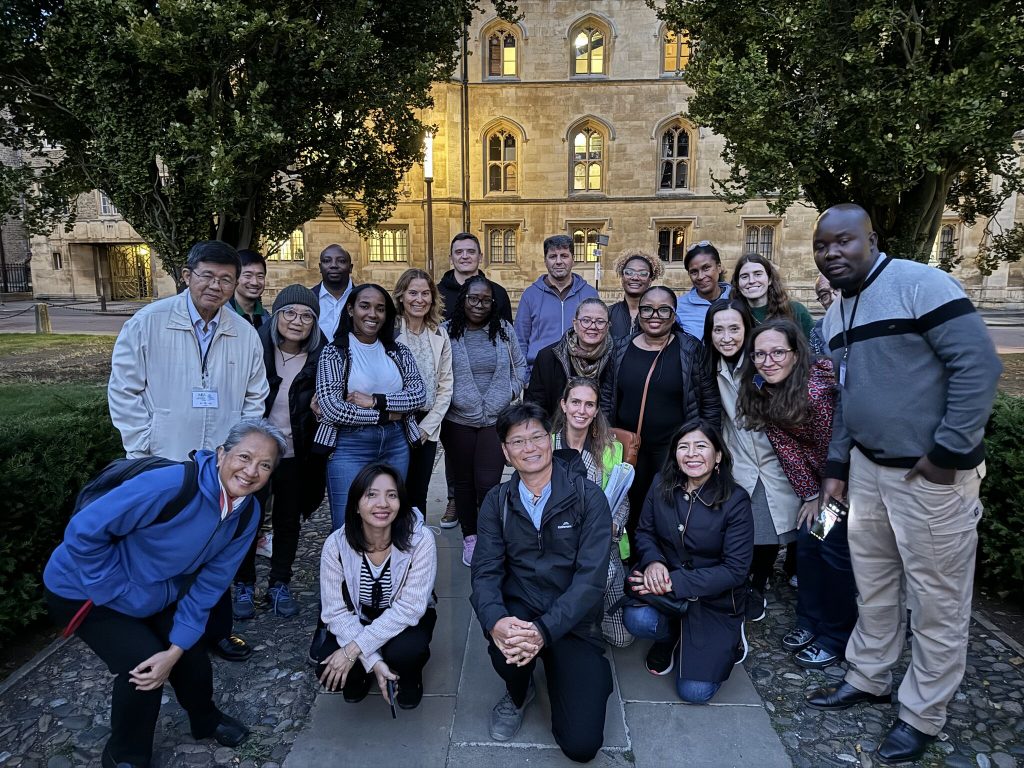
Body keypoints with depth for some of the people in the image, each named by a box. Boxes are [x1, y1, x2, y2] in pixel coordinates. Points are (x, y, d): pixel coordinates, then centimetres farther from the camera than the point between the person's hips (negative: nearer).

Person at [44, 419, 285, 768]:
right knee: (141, 663, -18)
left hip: (157, 596, 6)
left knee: (192, 659, 2)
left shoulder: (247, 514, -13)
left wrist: (175, 650, -14)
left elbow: (209, 585, -8)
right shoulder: (171, 485, -36)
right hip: (86, 590, -6)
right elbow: (84, 532, -30)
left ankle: (206, 720, 37)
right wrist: (119, 594, -23)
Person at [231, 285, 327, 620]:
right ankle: (244, 586, 26)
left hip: (297, 455, 1)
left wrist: (321, 409, -10)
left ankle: (280, 585, 30)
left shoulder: (320, 358, -5)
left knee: (288, 521, 13)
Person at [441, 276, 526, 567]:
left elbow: (520, 365, 14)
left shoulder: (505, 331, 3)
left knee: (488, 484, -5)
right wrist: (446, 400, -5)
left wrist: (512, 392, 2)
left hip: (496, 420, 0)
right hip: (458, 421, 0)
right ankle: (469, 537, 29)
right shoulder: (447, 332, -4)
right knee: (463, 482, 12)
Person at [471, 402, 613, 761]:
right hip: (520, 611, 2)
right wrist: (496, 622, -30)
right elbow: (486, 572, -8)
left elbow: (591, 577, -16)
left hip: (572, 623, -1)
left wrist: (544, 630, -29)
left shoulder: (587, 497, -9)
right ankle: (518, 692, 5)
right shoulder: (497, 501, 1)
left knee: (581, 744, -12)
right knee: (507, 645, -34)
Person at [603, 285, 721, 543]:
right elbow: (607, 396, 9)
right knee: (632, 512, 14)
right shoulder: (624, 349, 3)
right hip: (629, 447, 3)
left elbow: (710, 401, -2)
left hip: (674, 449, -3)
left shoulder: (690, 349, -5)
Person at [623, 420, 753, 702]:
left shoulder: (735, 500, -18)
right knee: (636, 619, -31)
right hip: (664, 582, 3)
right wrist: (653, 562, -21)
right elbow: (644, 532, 3)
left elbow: (735, 569, -18)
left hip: (714, 599, -2)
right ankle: (669, 636, 7)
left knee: (694, 692, -7)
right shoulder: (661, 485, -8)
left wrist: (676, 582, -27)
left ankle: (727, 640, 24)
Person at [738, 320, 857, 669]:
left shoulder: (816, 390, -32)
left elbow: (832, 449, -22)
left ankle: (836, 637, 9)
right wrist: (810, 495, -4)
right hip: (819, 479, 7)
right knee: (807, 541, 7)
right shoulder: (761, 391, -8)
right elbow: (785, 445, -4)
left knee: (835, 549, -6)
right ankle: (809, 622, 23)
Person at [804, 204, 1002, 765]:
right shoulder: (836, 314, 10)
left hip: (932, 473, -7)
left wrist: (949, 452, -19)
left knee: (937, 600, 8)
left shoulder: (919, 283, -15)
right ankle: (868, 678, 38)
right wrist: (834, 466, 15)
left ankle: (922, 715, 24)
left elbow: (978, 363, -19)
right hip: (868, 467, 8)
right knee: (872, 583, 20)